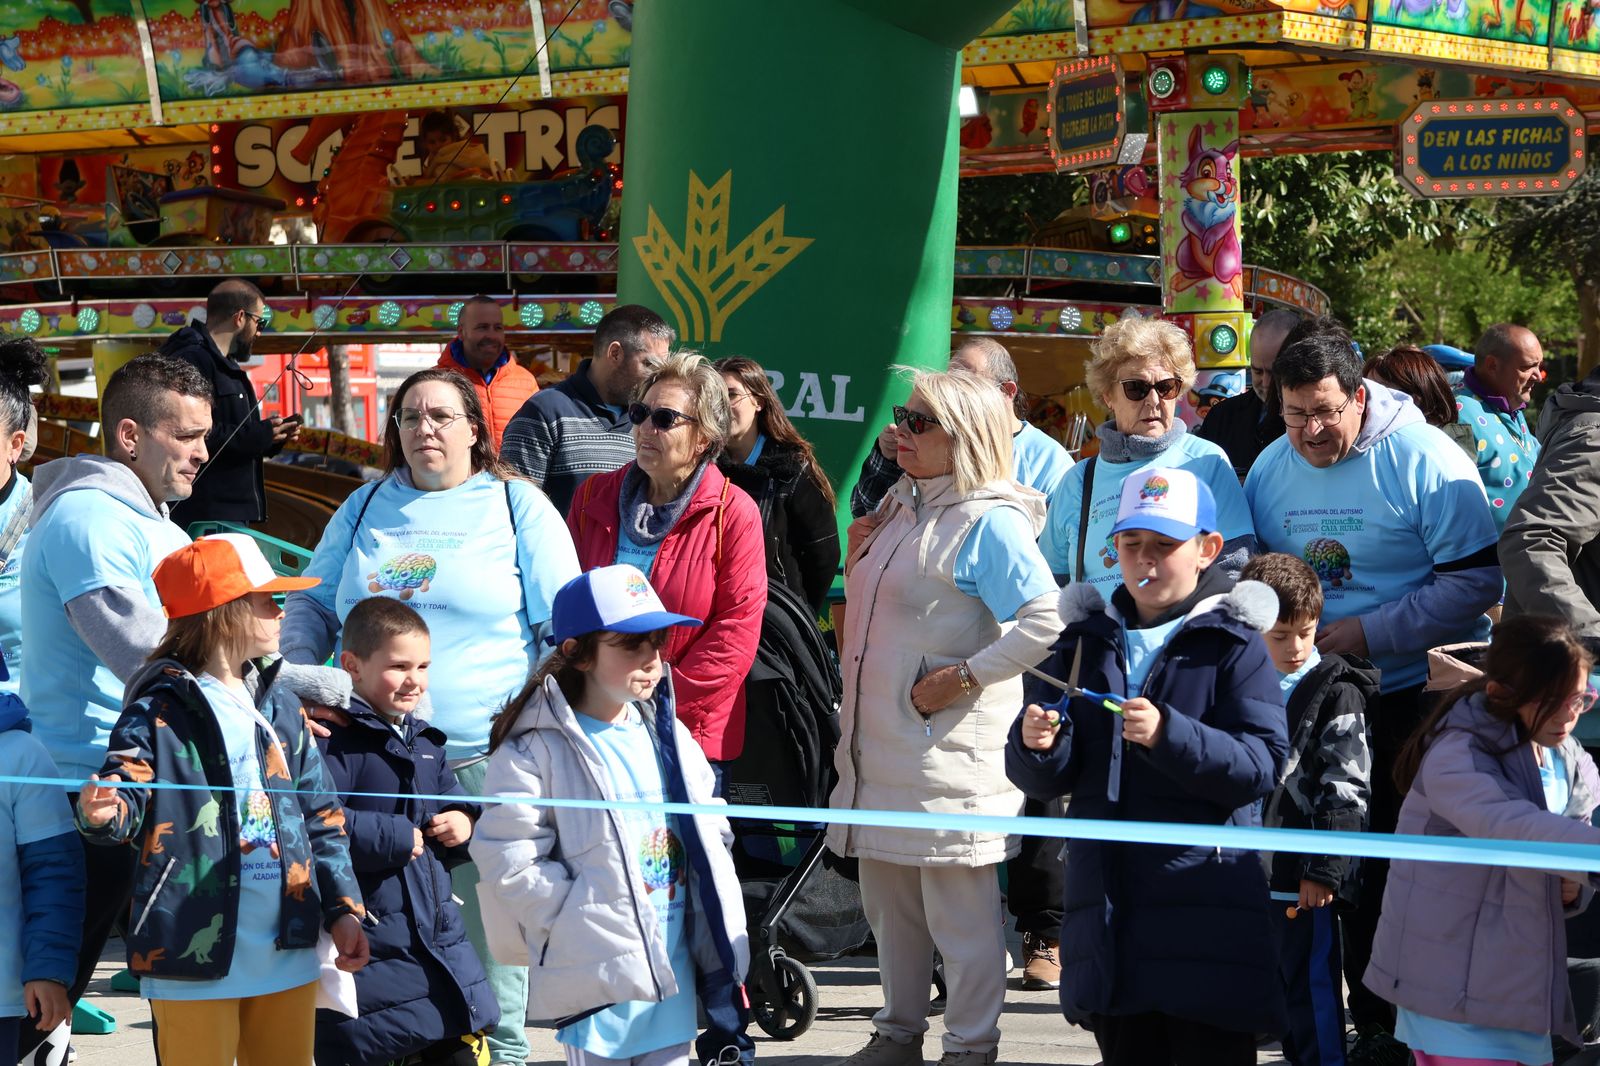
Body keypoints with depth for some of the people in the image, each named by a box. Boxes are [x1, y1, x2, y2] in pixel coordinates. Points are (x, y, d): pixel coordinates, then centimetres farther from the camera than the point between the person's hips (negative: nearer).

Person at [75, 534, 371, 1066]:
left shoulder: (282, 709, 12)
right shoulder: (158, 712, -7)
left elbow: (320, 817, 15)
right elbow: (126, 793, -16)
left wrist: (343, 908, 10)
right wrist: (104, 814, -40)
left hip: (289, 954, 6)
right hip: (196, 955, -6)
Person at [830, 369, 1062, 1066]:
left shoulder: (988, 523, -14)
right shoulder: (901, 510, 13)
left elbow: (1044, 622, -23)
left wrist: (963, 677, -21)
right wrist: (859, 556, 8)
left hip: (949, 744, -9)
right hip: (881, 740, 9)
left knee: (958, 903, -2)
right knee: (888, 896, 17)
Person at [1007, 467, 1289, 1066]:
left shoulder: (1234, 646, 0)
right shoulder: (1087, 640, 13)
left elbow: (1262, 765, -12)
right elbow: (1042, 781, 11)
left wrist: (1168, 735, -26)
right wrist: (1037, 746, -13)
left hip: (1206, 912, -4)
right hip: (1107, 901, 4)